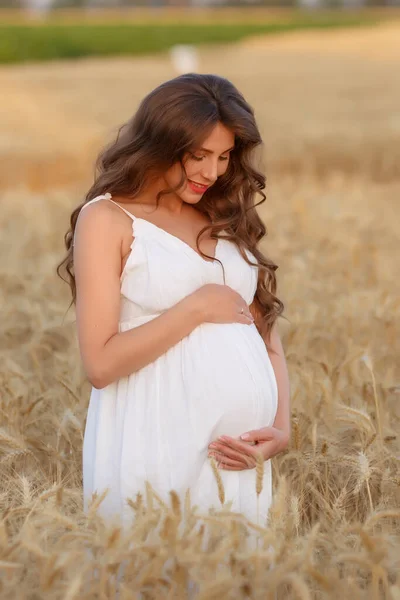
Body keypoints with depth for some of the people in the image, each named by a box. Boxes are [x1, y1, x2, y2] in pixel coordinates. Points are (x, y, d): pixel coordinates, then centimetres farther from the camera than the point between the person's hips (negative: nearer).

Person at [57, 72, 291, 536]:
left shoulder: (227, 219, 14)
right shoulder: (108, 218, -3)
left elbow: (267, 333, 12)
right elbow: (100, 364, -11)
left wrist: (281, 427, -2)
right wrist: (197, 307, -11)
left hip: (241, 452, 5)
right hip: (159, 448, -5)